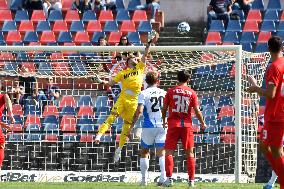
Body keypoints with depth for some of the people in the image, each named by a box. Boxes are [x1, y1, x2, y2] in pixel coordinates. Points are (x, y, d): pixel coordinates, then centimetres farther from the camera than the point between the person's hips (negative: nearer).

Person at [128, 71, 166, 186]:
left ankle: (144, 179, 13)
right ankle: (163, 176, -16)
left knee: (144, 152, 13)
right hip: (162, 126, 2)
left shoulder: (143, 94, -4)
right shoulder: (163, 93, 6)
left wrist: (131, 126, -11)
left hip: (148, 126, -2)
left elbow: (139, 111, -14)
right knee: (161, 153, 1)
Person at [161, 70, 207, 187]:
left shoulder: (171, 91, 2)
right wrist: (202, 124, 14)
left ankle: (169, 178, -13)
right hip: (187, 125, 1)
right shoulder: (192, 93, 1)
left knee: (169, 151, 0)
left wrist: (164, 120, 22)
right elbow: (197, 111, 0)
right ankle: (191, 180, 7)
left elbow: (164, 108, 4)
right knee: (189, 153, 8)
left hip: (173, 125, -1)